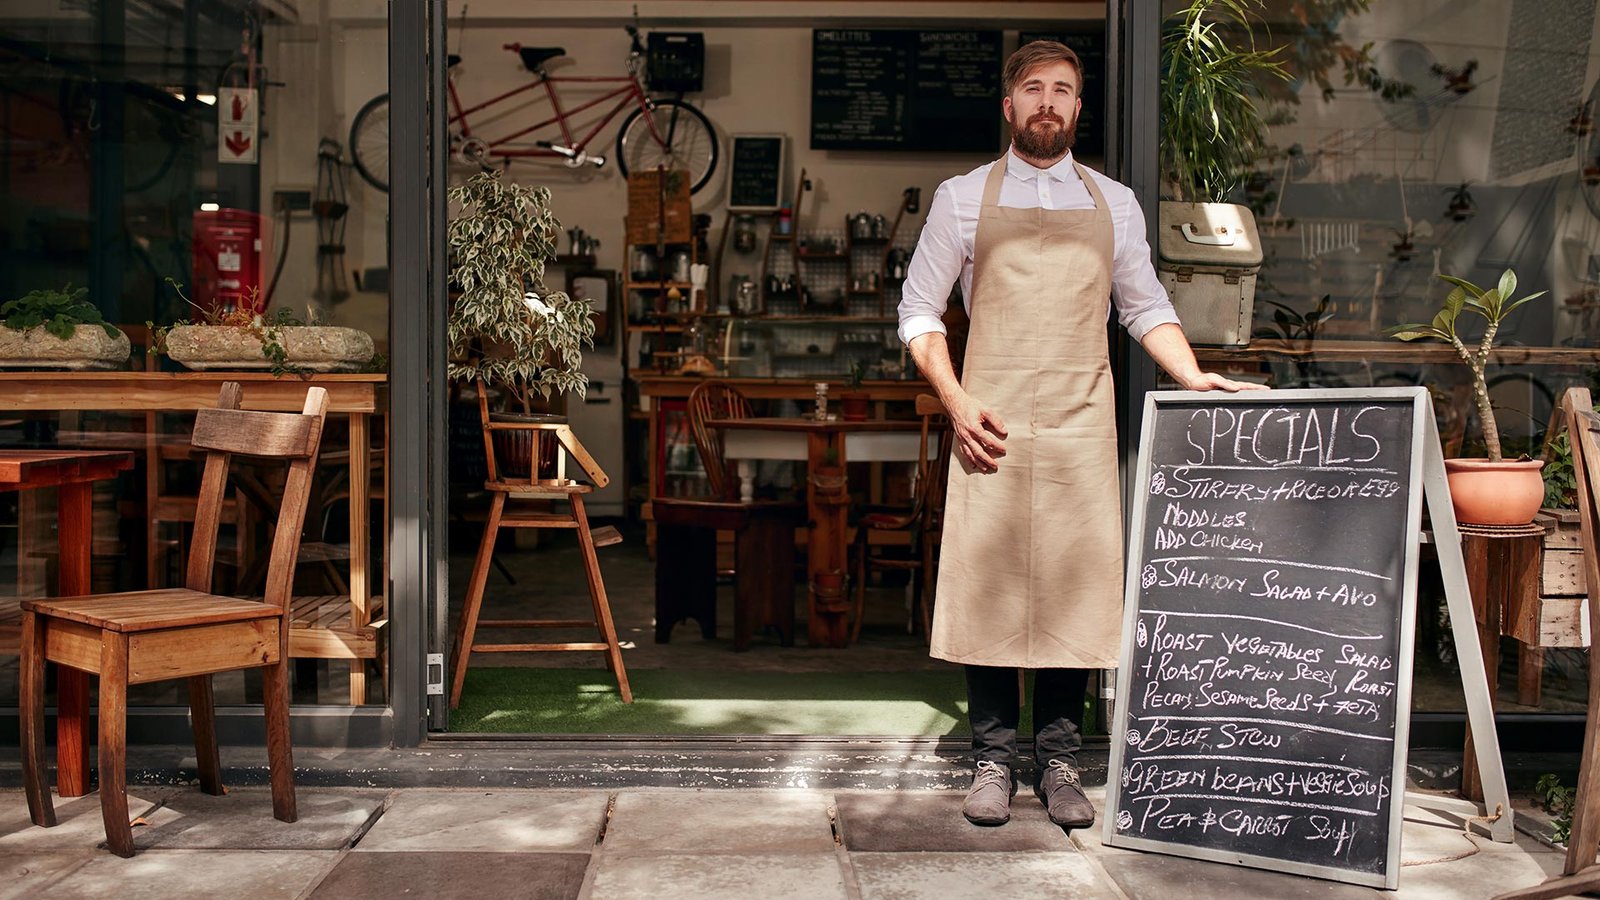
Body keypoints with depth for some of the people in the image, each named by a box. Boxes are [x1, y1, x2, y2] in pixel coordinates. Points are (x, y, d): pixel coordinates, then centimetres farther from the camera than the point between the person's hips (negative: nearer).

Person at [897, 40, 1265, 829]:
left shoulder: (1113, 203, 15)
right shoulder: (963, 197, 9)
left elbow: (1146, 309, 18)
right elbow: (919, 311, 7)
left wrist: (1194, 380, 2)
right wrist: (955, 399, -6)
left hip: (1082, 423, 2)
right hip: (990, 422, -1)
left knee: (1076, 584, -1)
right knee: (988, 584, -3)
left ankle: (1059, 762, 9)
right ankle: (993, 760, 7)